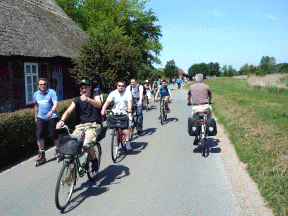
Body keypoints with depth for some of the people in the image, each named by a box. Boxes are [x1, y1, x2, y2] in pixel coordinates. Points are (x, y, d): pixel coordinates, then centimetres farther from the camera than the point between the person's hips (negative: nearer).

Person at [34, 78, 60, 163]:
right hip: (40, 118, 4)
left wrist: (51, 111, -39)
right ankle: (41, 153, 12)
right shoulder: (36, 94, 10)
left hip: (52, 117, -4)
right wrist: (36, 117, 25)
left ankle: (57, 150, 25)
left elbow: (55, 103, -20)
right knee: (39, 136, -2)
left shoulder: (52, 92, -7)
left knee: (54, 135, 1)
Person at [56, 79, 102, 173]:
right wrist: (62, 121, -27)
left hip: (93, 125, -3)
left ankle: (94, 160, 1)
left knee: (86, 144, -29)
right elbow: (68, 111, -5)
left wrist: (88, 99, -41)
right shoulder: (77, 100, 11)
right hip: (80, 126, 3)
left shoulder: (95, 97, 4)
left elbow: (99, 104, -21)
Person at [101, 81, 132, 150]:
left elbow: (129, 101, -22)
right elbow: (107, 101, -15)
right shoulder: (113, 93, -4)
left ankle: (127, 141, -12)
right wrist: (103, 109, -33)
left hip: (125, 111, -2)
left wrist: (129, 109, -42)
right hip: (116, 111, 2)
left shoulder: (127, 92, -7)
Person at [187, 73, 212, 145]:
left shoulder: (191, 87, 11)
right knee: (210, 110, 33)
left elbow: (189, 97, 28)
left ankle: (196, 138, 18)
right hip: (205, 107, 0)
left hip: (195, 108, 0)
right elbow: (210, 97, 25)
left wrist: (189, 102, 49)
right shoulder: (207, 86, 9)